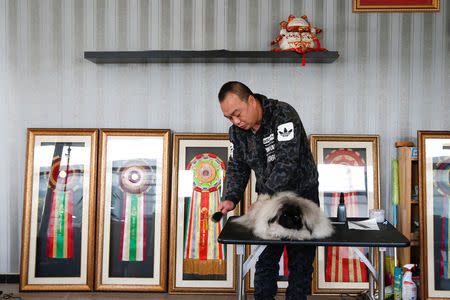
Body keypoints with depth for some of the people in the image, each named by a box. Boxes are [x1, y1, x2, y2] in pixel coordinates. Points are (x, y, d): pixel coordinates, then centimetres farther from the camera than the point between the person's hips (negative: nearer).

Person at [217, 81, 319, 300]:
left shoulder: (284, 115, -23)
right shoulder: (237, 130, -3)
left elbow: (286, 163, -30)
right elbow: (236, 166, 4)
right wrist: (231, 198, -13)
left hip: (301, 194, -5)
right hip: (268, 198, 5)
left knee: (300, 262, 3)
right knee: (265, 259, 9)